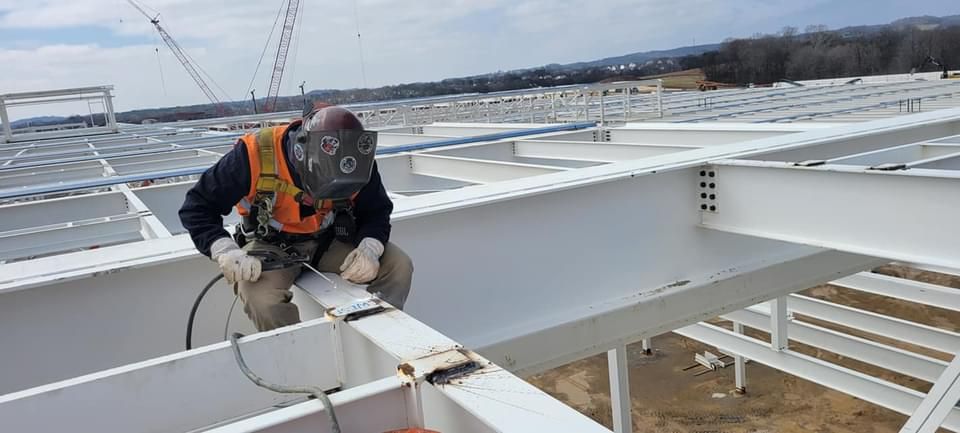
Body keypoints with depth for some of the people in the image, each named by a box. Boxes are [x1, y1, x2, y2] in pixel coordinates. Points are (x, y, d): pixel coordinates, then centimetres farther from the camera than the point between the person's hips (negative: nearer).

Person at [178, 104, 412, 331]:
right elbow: (197, 207, -18)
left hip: (328, 239, 3)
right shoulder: (255, 155, -29)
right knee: (261, 300, -34)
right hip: (271, 244, -3)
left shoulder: (355, 160, -19)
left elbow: (377, 211, -4)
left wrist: (370, 248, -26)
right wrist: (226, 251, -35)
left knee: (398, 265, -16)